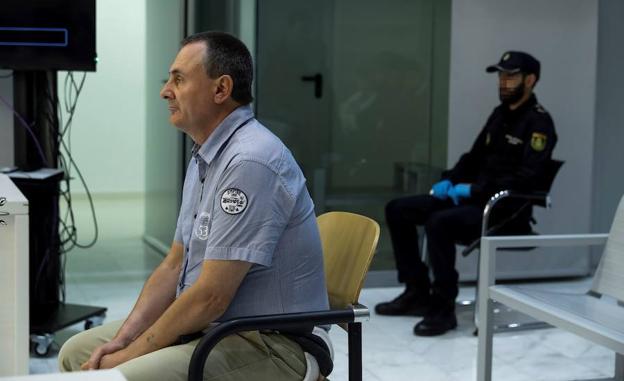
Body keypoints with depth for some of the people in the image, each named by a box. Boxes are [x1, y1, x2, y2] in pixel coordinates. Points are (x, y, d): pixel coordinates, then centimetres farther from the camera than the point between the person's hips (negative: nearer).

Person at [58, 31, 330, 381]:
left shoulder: (250, 162, -22)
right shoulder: (205, 158, 11)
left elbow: (210, 298, -23)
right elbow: (175, 266, 13)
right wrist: (121, 340, 1)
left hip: (267, 343, -10)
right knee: (77, 352, 10)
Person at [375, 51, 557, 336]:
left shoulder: (538, 123, -10)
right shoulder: (500, 114, 16)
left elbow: (526, 178, -20)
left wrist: (474, 189, -21)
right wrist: (448, 181, 4)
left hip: (506, 212, -9)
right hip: (472, 198, 9)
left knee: (439, 223, -35)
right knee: (397, 210, 1)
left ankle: (443, 309, -23)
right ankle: (417, 292, 5)